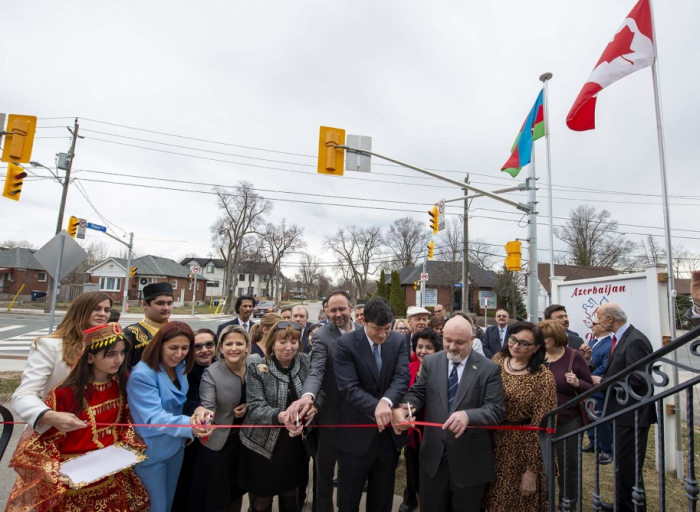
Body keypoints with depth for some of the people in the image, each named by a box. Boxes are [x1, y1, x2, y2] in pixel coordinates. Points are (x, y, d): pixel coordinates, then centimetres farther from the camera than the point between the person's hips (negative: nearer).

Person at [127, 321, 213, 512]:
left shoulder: (180, 368, -2)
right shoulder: (142, 374, -25)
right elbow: (153, 418, -32)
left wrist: (198, 409, -13)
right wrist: (189, 425, -48)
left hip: (176, 446, 7)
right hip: (151, 452, -6)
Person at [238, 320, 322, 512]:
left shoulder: (306, 362, -5)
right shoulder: (257, 368, -13)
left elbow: (320, 391, -1)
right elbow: (255, 407, -20)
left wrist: (315, 406, -24)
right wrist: (280, 416, -39)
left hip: (295, 445, 3)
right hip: (263, 445, -2)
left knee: (290, 496, 23)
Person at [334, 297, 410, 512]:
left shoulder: (398, 341, -3)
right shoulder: (345, 343, -15)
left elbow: (402, 377, -12)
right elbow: (348, 387, -20)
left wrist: (387, 401, -31)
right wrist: (375, 407, -33)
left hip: (389, 430, 4)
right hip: (356, 433, -3)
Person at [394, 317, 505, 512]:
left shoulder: (489, 369, -10)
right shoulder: (430, 362, -1)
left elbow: (496, 411, -16)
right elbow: (417, 393, 2)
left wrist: (468, 415, -36)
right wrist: (403, 407, -21)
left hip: (470, 460, -2)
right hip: (433, 455, 3)